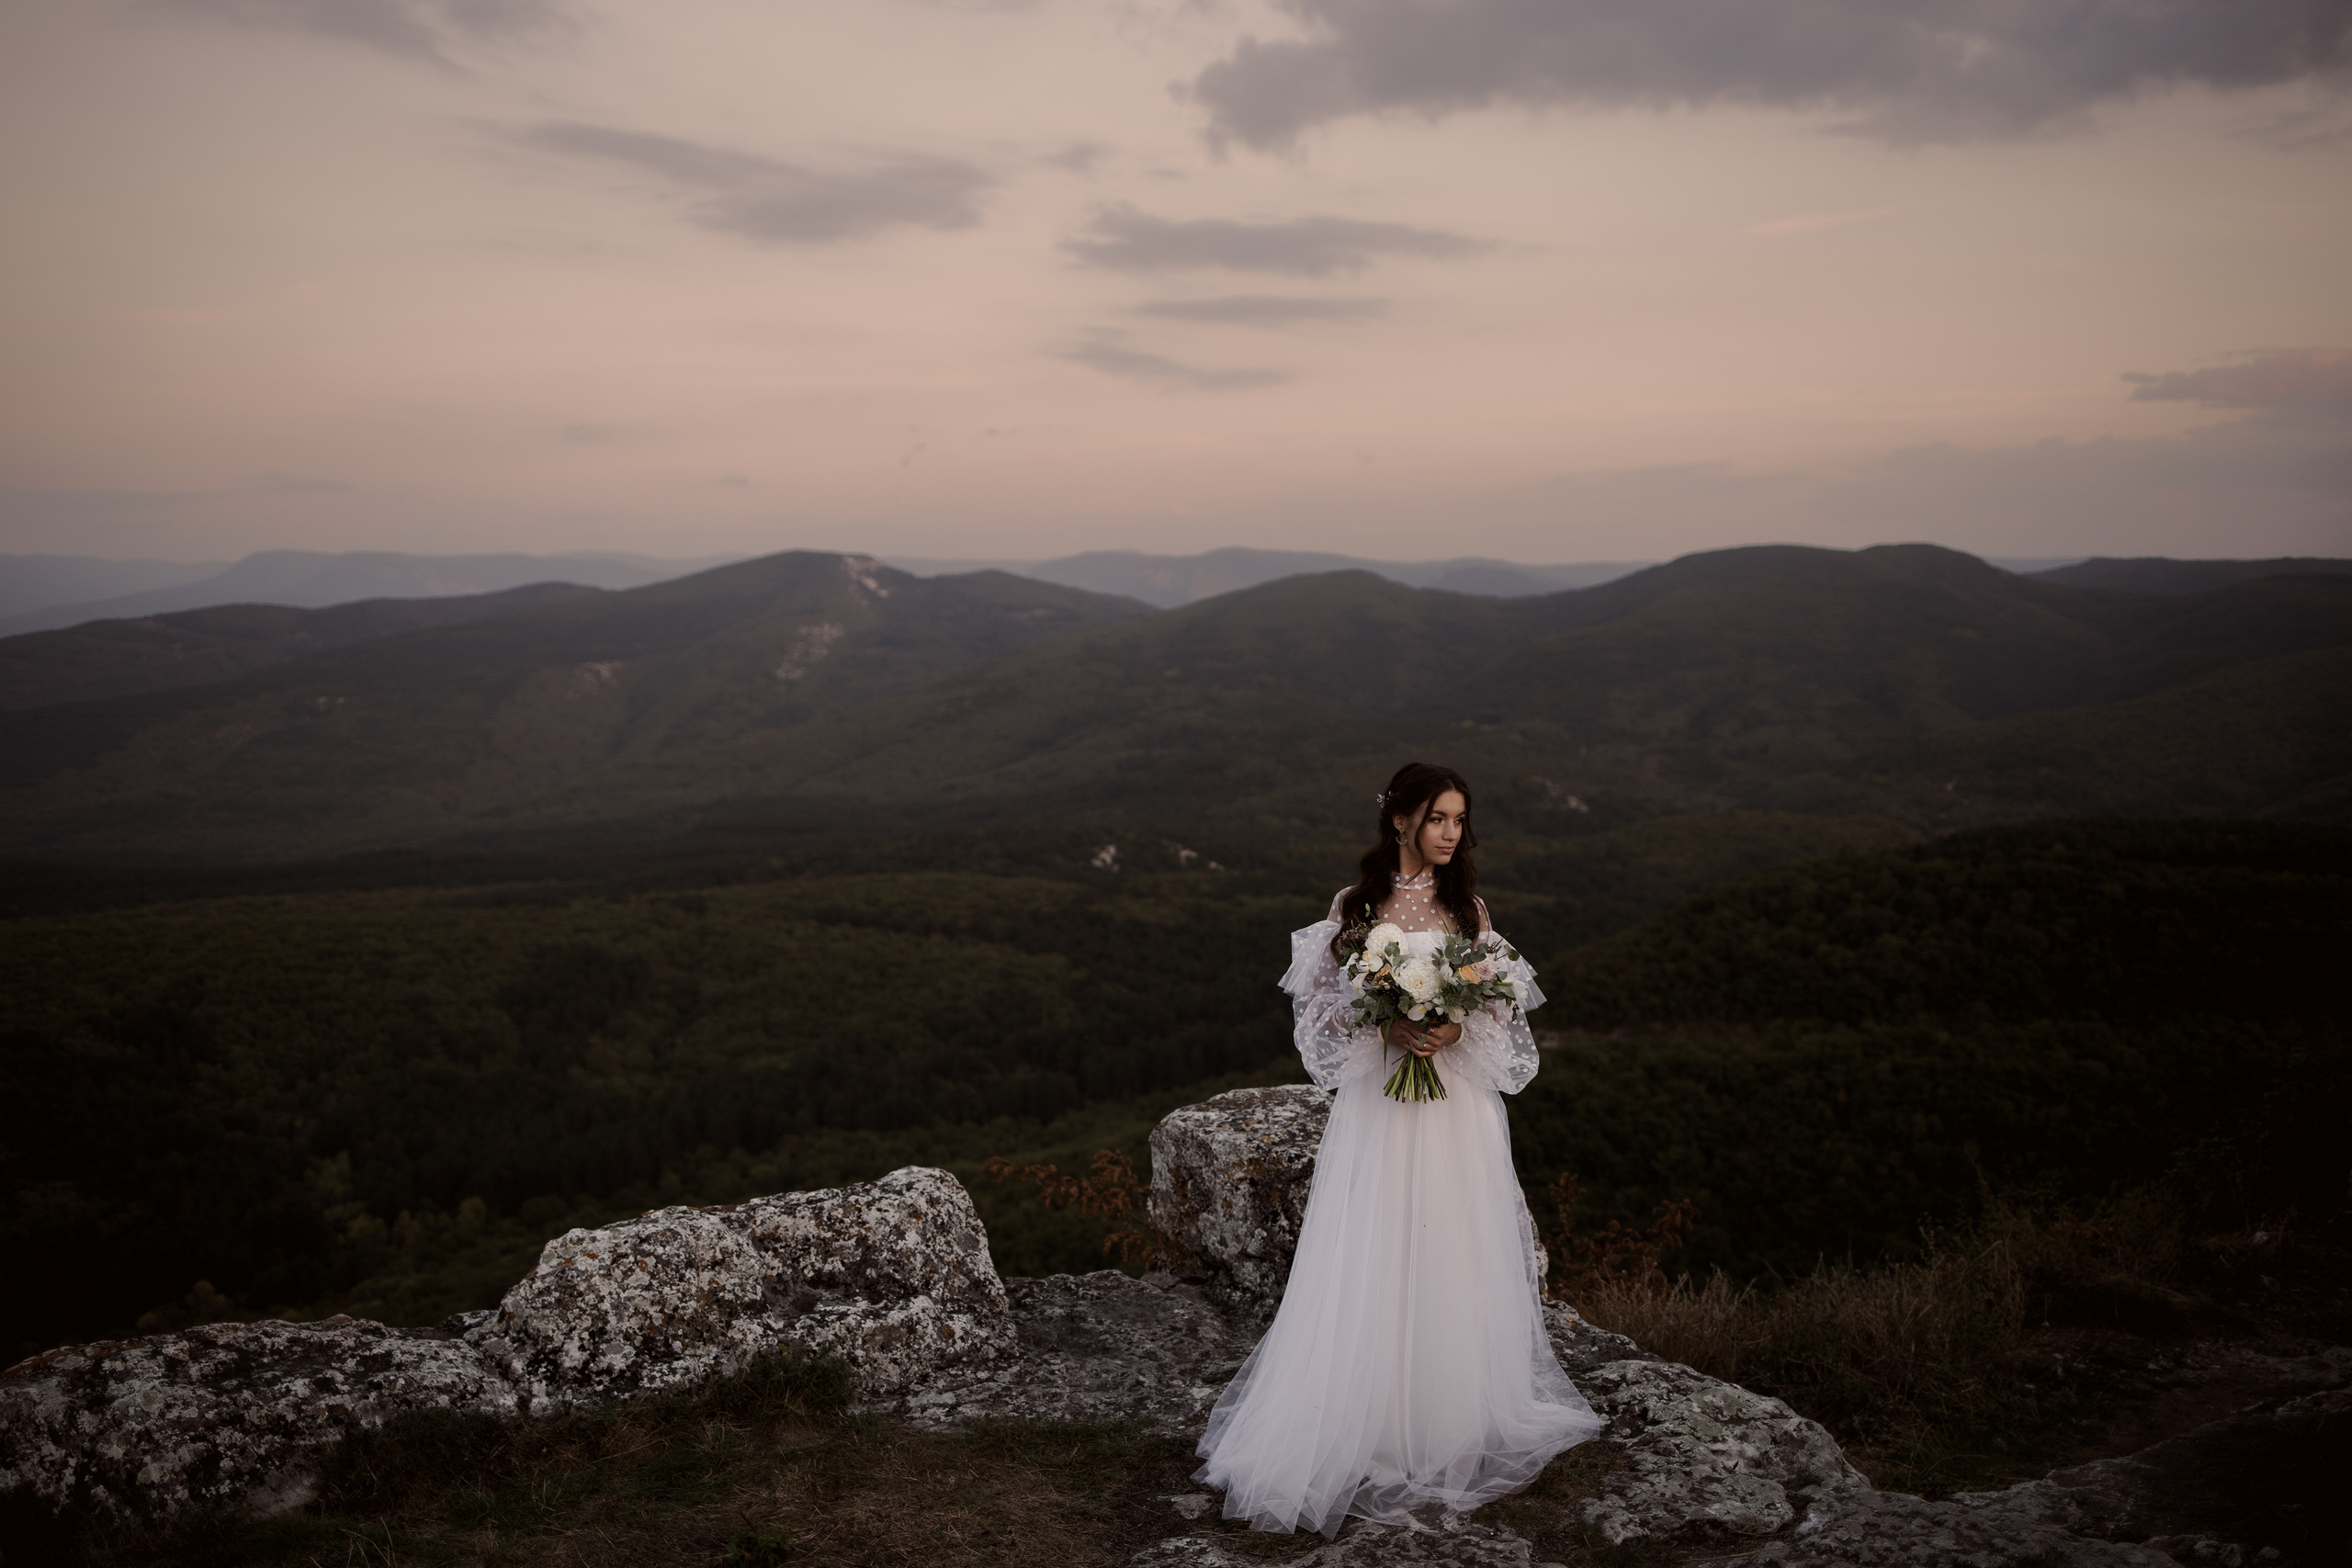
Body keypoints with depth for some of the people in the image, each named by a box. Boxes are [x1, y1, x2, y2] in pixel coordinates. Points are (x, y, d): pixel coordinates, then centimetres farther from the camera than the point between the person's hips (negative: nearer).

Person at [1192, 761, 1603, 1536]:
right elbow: (1327, 1003, 1)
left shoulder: (1468, 906, 7)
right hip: (1377, 1104, -1)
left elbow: (1498, 1005, 7)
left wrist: (1457, 1027, -14)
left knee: (1451, 1258, 4)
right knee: (1371, 1262, -1)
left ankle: (1452, 1424, 19)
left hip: (1457, 1107, 2)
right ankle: (1365, 1428, 10)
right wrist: (1389, 1024, -16)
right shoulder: (1353, 905, 2)